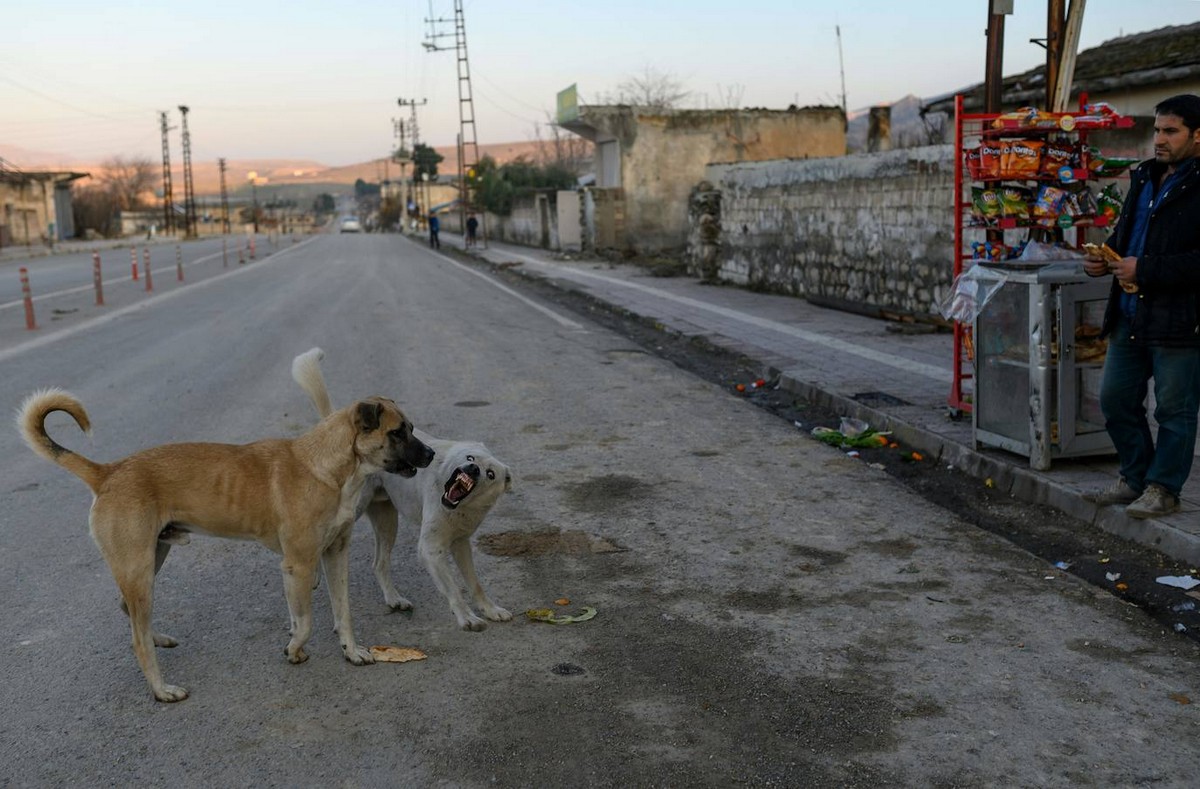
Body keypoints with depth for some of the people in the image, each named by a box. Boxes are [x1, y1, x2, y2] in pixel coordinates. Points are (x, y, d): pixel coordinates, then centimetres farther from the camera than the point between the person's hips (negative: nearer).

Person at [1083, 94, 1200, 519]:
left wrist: (1145, 271, -21)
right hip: (1130, 316, 8)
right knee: (1116, 400, 14)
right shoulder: (1144, 178, 14)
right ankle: (1136, 478, 29)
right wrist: (1105, 259, 7)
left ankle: (1163, 489, 17)